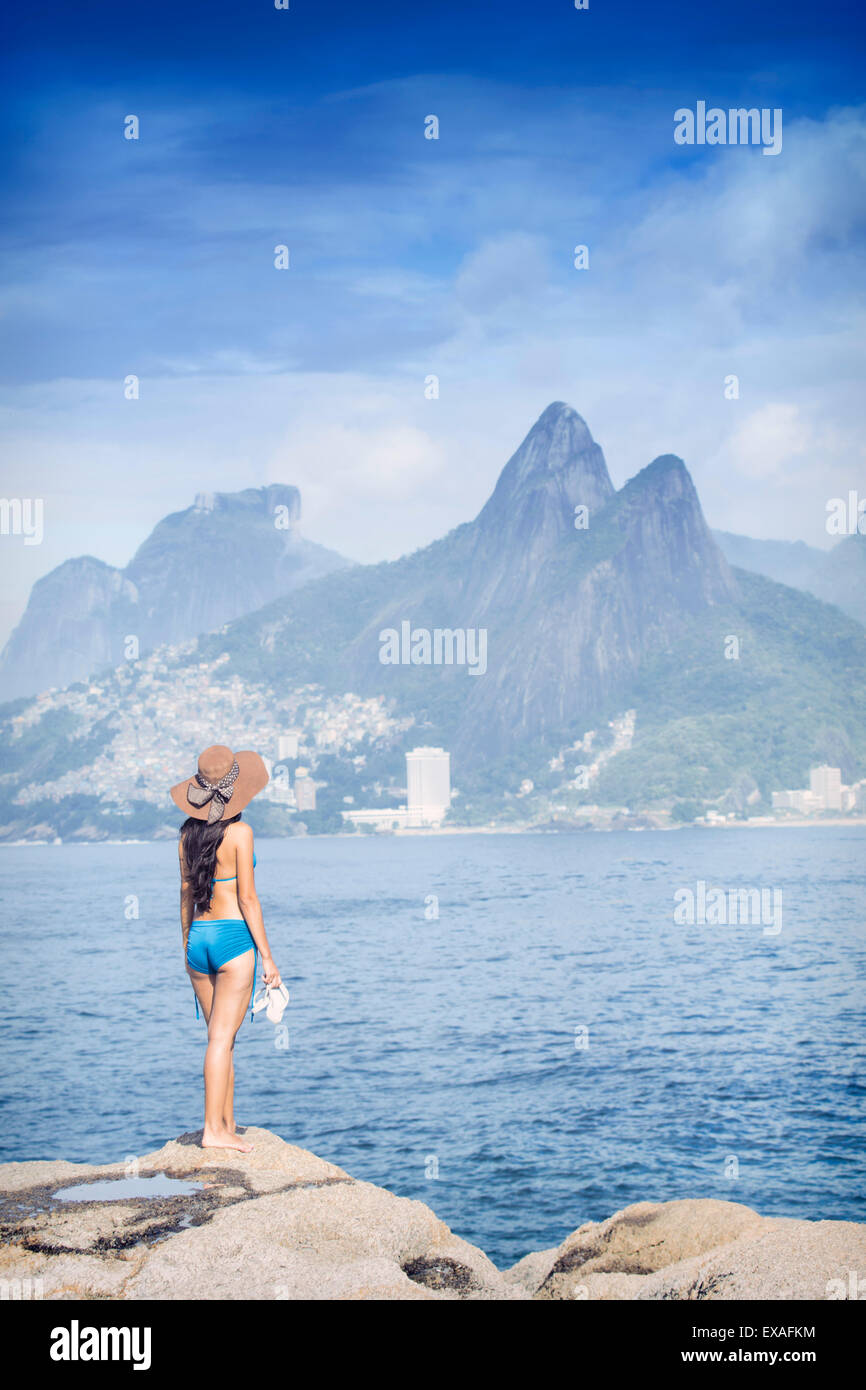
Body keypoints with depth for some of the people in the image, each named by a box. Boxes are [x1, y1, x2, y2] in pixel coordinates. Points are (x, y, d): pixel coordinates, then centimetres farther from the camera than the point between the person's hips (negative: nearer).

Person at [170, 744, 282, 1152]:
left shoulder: (188, 832, 7)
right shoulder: (238, 832, -10)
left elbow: (186, 894, 13)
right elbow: (247, 898, -10)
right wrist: (267, 956, -6)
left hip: (199, 938, 6)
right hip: (234, 937, -6)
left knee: (221, 1037, 13)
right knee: (222, 1038, -5)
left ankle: (227, 1124, 16)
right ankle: (213, 1129, -5)